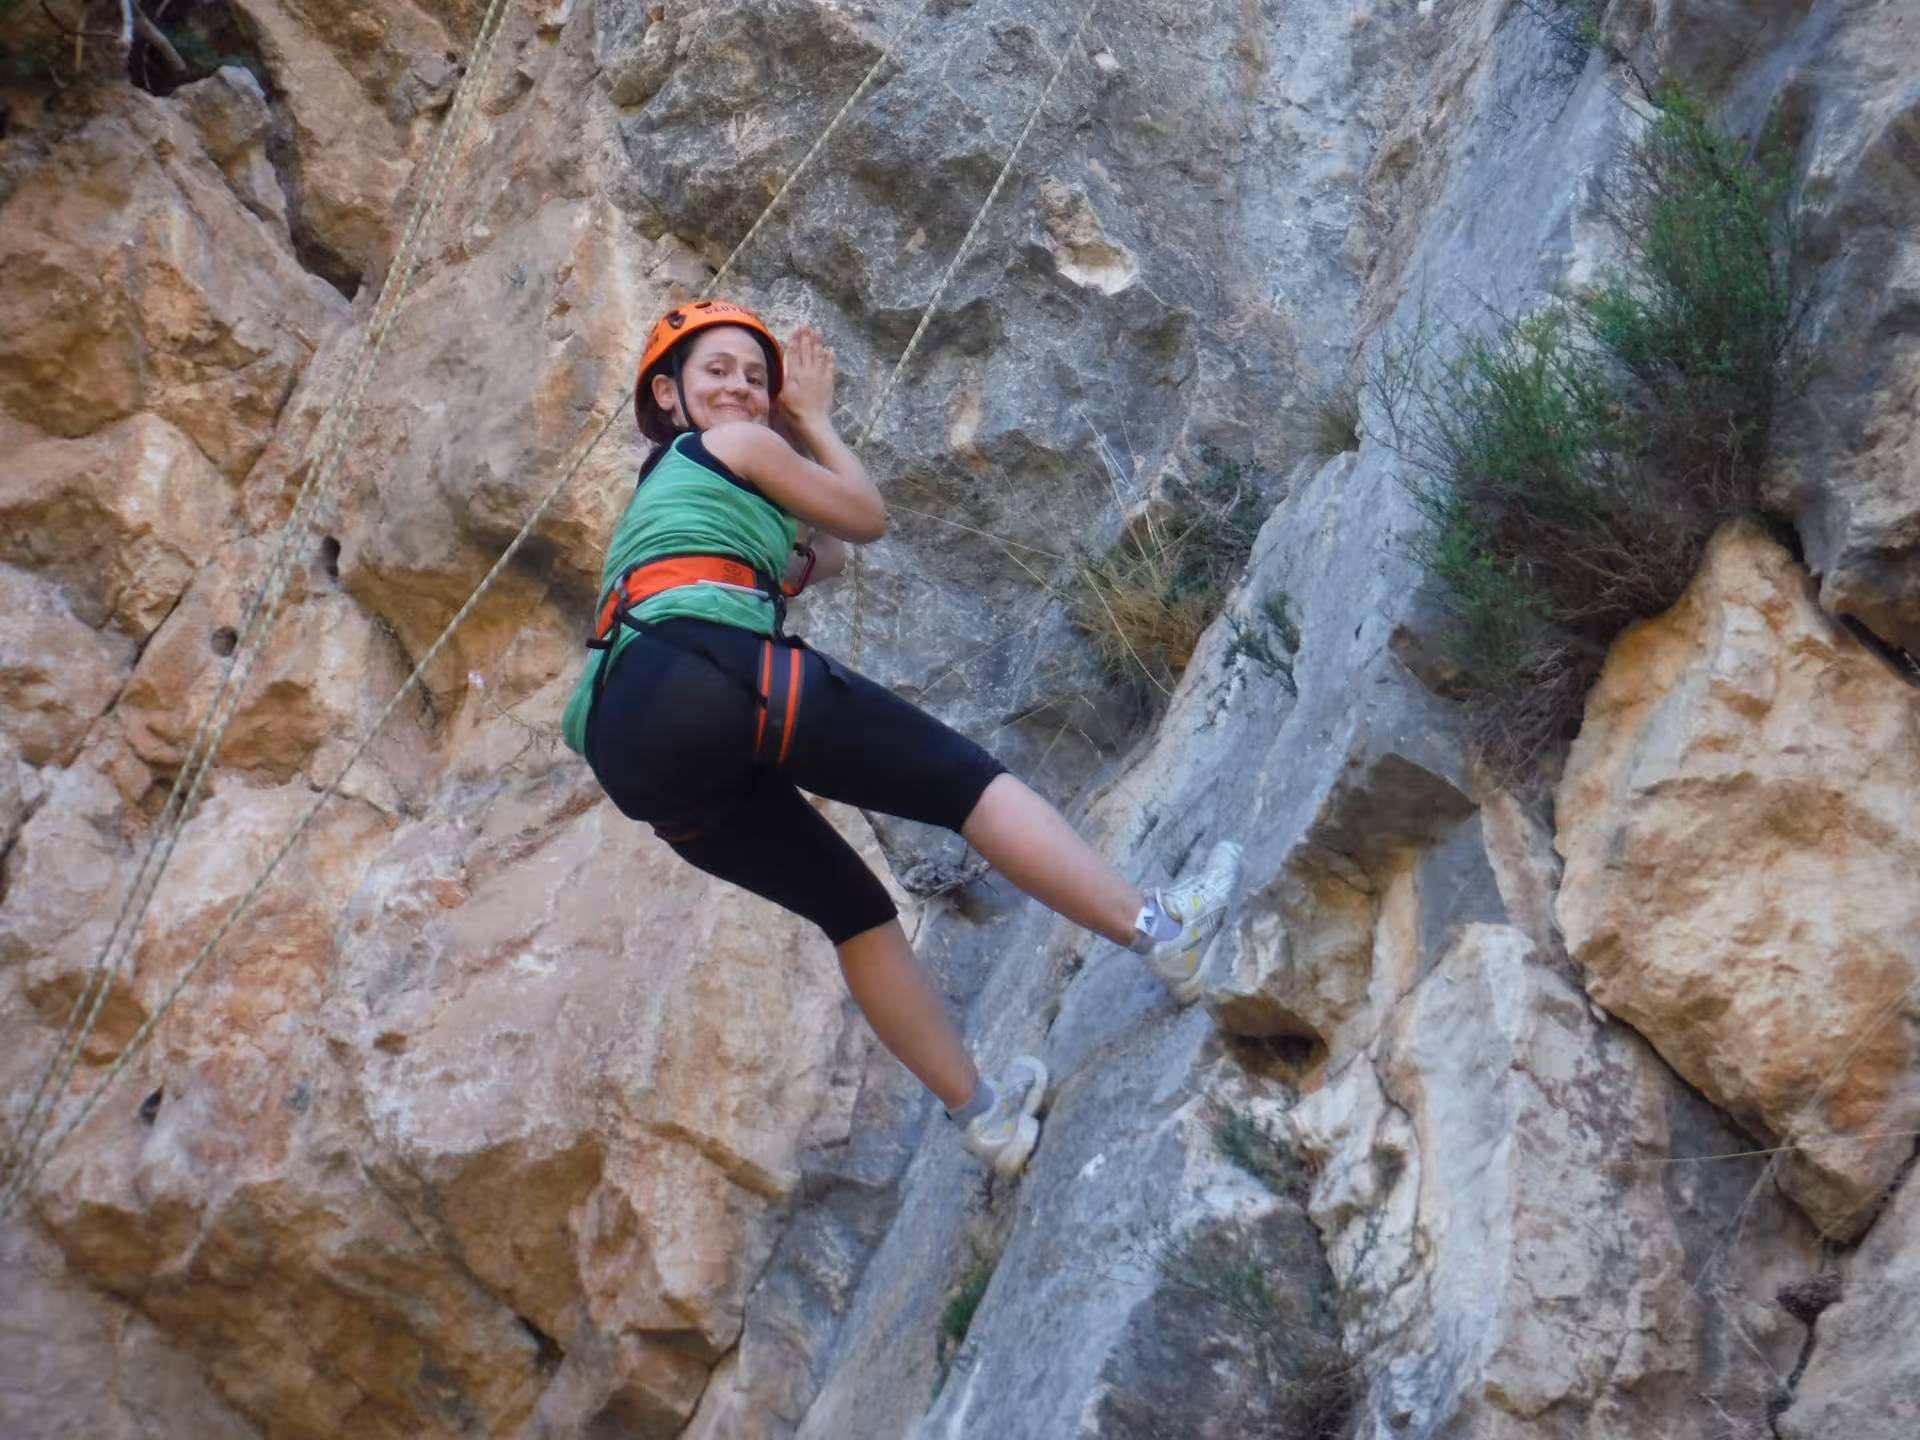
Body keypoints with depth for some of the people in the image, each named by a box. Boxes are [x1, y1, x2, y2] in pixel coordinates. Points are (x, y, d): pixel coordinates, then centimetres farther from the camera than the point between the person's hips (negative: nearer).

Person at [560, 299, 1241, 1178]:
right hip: (708, 669, -9)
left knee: (852, 907, 19)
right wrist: (815, 420, 35)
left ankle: (984, 1115, 21)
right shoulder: (738, 446, 12)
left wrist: (794, 426, 41)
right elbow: (867, 516, 23)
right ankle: (1159, 931, -7)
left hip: (632, 755, 9)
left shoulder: (655, 494, 37)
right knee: (964, 780, -2)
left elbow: (821, 555, 42)